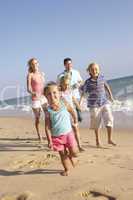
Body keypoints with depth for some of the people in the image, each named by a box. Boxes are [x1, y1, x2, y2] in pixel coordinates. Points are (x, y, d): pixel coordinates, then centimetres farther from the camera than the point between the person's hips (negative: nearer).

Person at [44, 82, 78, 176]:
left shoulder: (65, 105, -8)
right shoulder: (48, 111, -12)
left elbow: (72, 112, 13)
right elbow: (47, 127, -9)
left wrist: (75, 121, 25)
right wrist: (49, 141, -12)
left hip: (68, 133, 1)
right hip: (56, 136, 0)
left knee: (74, 152, 0)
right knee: (63, 154, 9)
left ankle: (71, 156, 34)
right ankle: (67, 169, 29)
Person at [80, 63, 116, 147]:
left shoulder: (102, 77, 1)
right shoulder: (88, 82, -8)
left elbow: (106, 86, 17)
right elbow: (83, 92, -2)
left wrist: (110, 96, 21)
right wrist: (80, 101, -10)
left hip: (105, 103, 2)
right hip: (94, 105, -2)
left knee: (109, 120, -6)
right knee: (96, 124, 6)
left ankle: (110, 139, 10)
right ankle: (97, 140, 25)